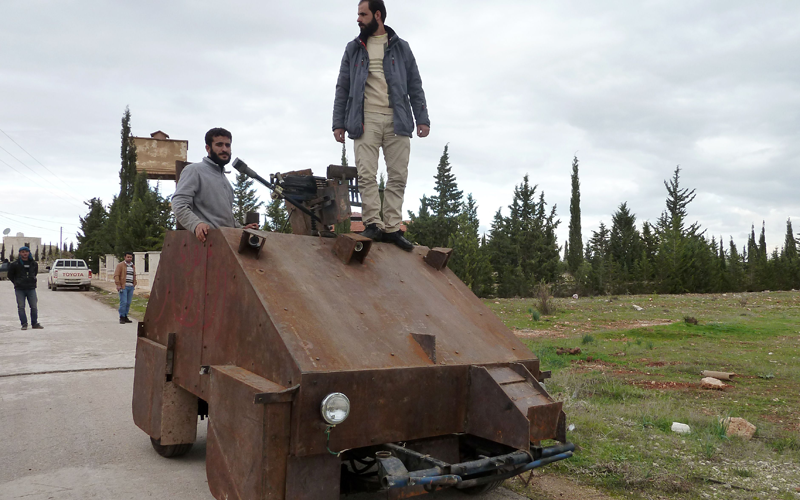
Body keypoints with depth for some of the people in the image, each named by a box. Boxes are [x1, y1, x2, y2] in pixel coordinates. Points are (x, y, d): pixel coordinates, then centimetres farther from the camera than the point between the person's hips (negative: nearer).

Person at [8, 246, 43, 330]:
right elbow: (10, 275, 11)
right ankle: (24, 324, 4)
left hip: (31, 288, 2)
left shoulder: (34, 264, 8)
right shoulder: (15, 264, 0)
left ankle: (35, 323, 11)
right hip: (19, 289, -2)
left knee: (34, 307, 2)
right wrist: (17, 282, 7)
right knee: (21, 307, -1)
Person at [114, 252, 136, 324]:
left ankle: (125, 317, 15)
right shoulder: (120, 265, -1)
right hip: (123, 287, -6)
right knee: (123, 302, -10)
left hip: (131, 287, 6)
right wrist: (118, 285, -14)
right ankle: (121, 317, -4)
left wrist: (134, 285, 16)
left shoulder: (133, 266, 18)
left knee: (128, 303, 6)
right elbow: (116, 275, -6)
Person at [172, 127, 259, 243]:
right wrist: (196, 224, -24)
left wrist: (241, 228, 17)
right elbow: (179, 205, -7)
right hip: (205, 239, -6)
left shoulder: (225, 180, 28)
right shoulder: (194, 170, 5)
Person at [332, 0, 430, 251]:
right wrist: (338, 122, 4)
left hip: (397, 120, 0)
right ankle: (373, 224, -7)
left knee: (398, 176, -4)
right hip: (365, 120, 0)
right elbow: (342, 88, 13)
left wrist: (422, 118, 0)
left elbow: (415, 85, 11)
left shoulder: (401, 47, 14)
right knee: (366, 175, -10)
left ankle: (392, 228, -1)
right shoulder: (353, 49, 16)